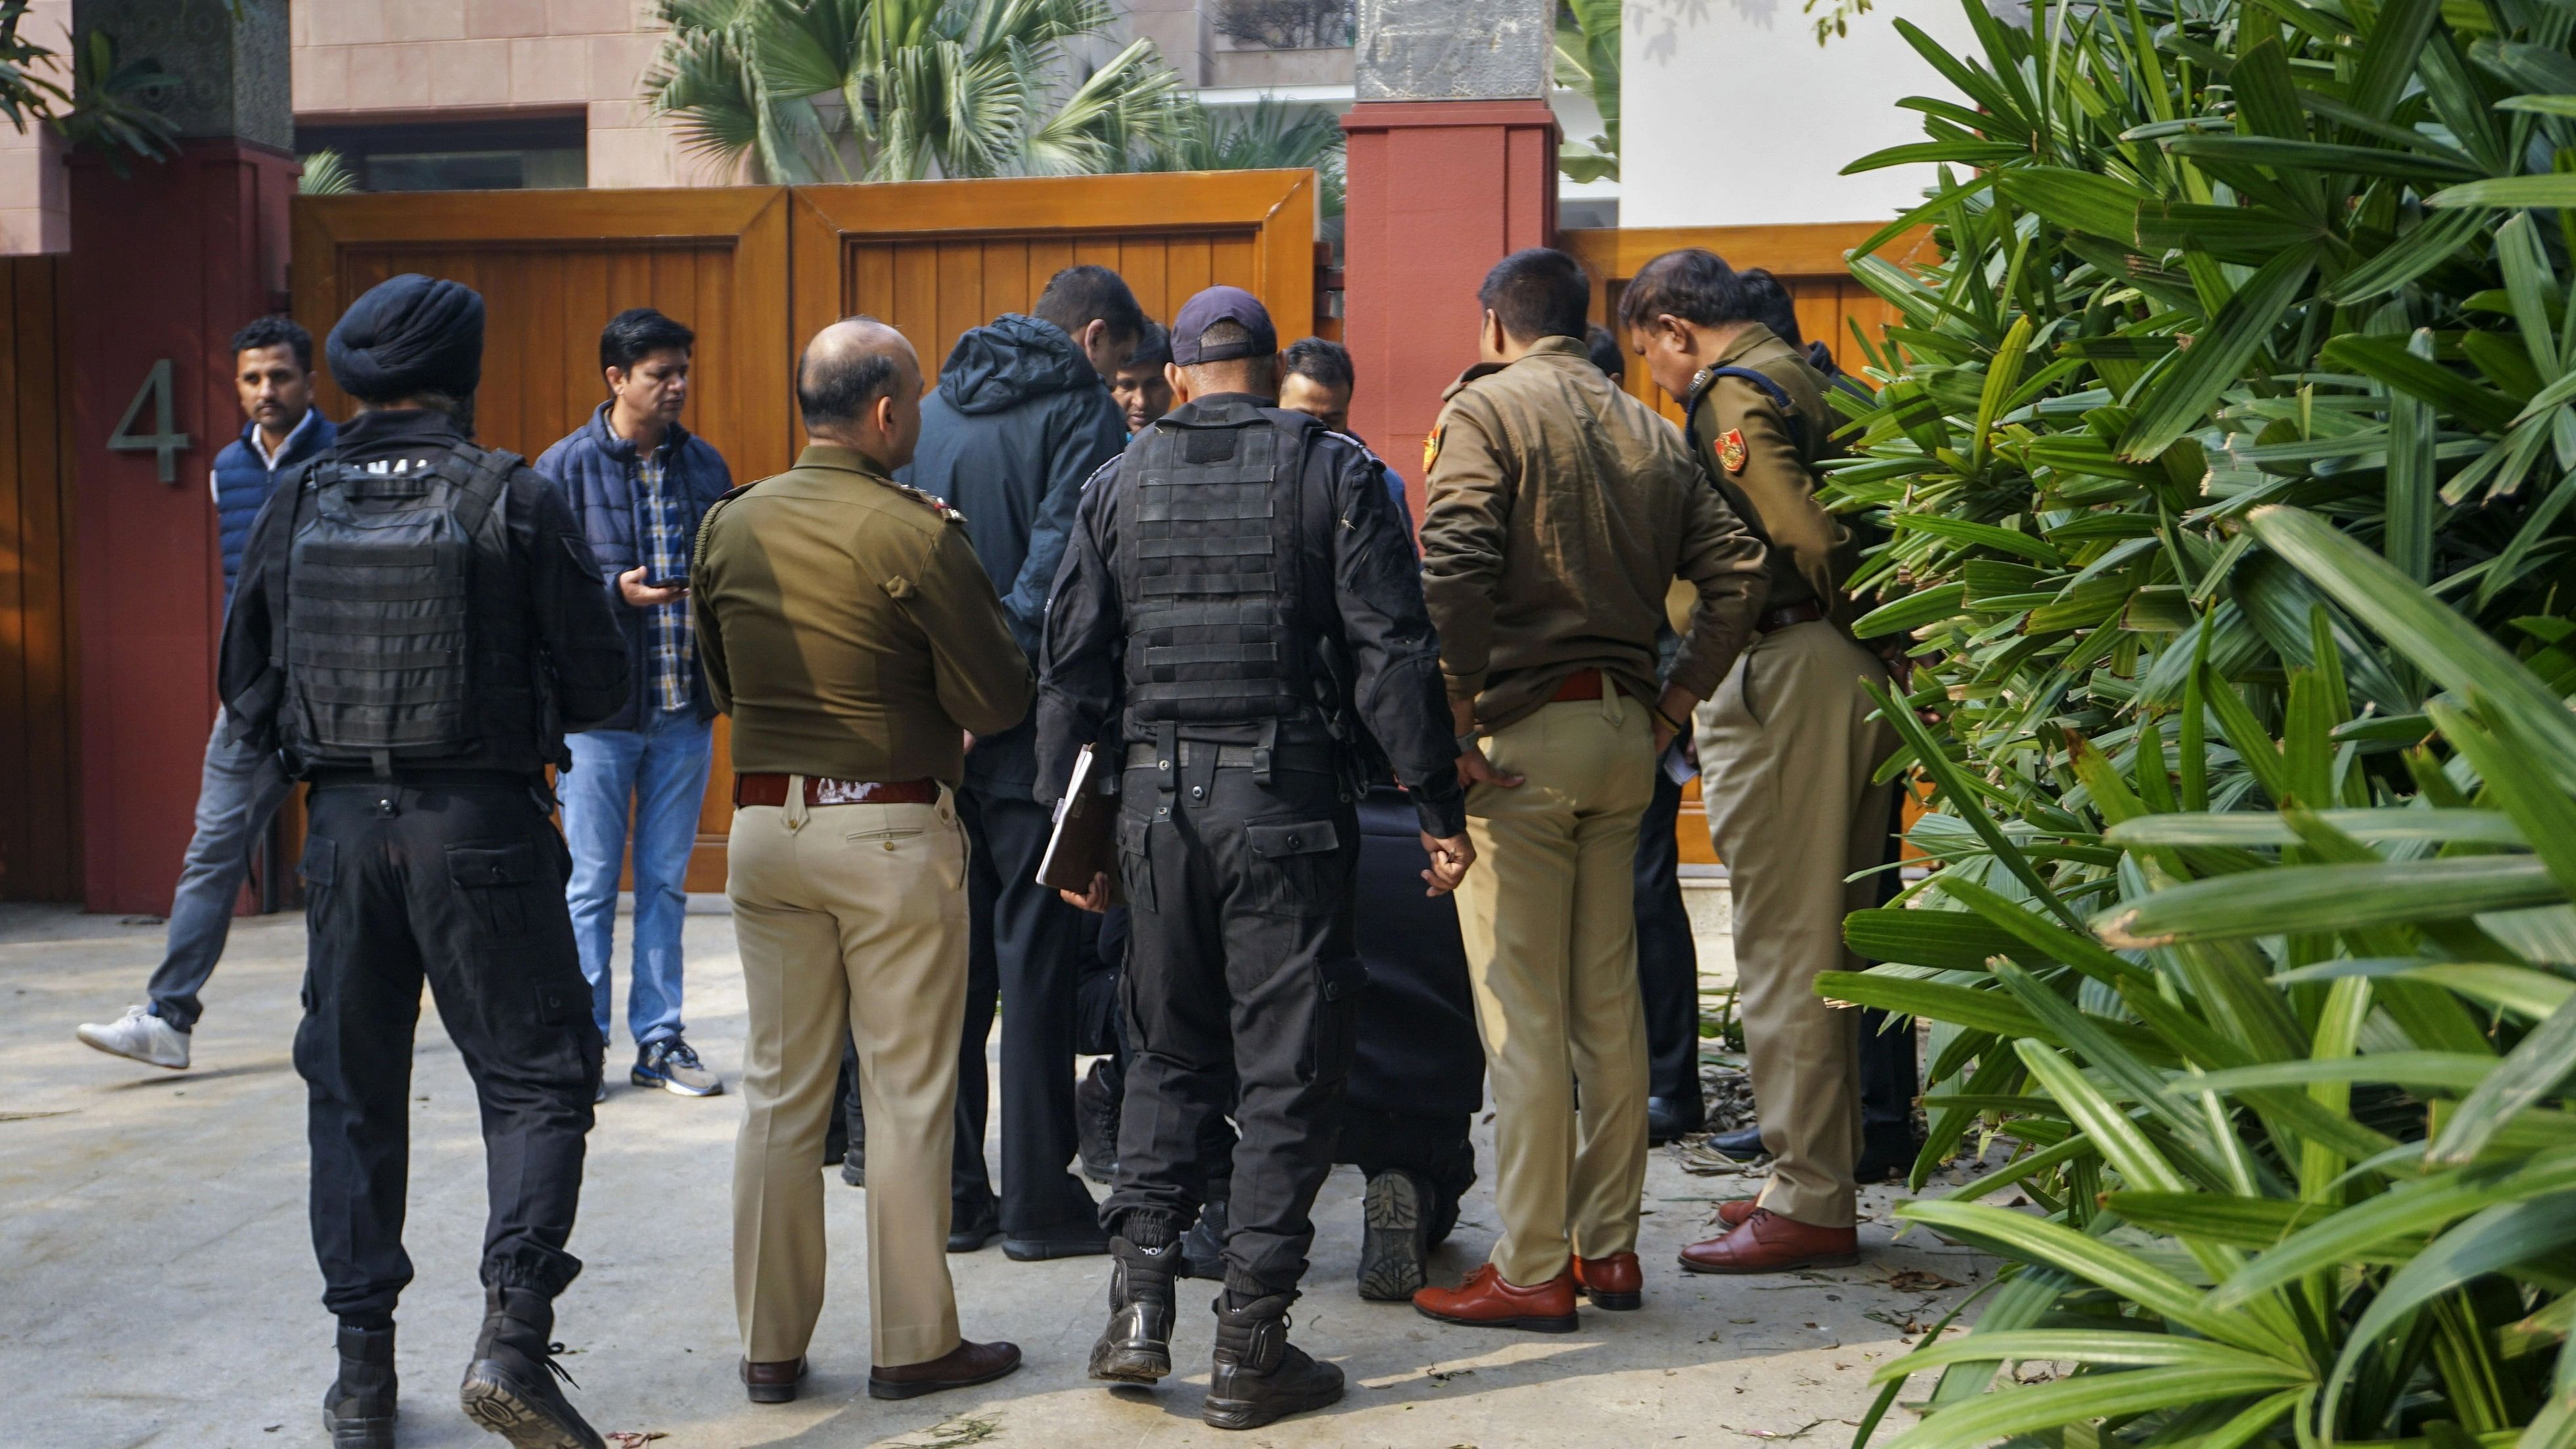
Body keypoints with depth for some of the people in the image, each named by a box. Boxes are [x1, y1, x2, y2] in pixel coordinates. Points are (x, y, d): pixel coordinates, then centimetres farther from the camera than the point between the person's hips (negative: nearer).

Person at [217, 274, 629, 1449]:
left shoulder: (297, 507, 3)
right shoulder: (514, 499, -6)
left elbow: (246, 688, 9)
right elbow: (597, 680, -5)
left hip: (343, 824, 4)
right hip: (482, 823, -3)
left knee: (354, 1090, 14)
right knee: (535, 1077, 5)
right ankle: (513, 1337, -10)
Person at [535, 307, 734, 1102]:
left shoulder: (704, 465, 8)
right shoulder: (564, 469, -3)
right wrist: (617, 591, -19)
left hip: (686, 707, 4)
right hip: (599, 706, -4)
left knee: (666, 881, 11)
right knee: (591, 884, 2)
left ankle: (660, 1038, 19)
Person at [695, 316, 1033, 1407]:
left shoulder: (730, 526, 4)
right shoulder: (913, 531, -15)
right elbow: (999, 700, -12)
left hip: (765, 821, 6)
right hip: (894, 829, -5)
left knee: (779, 1090, 12)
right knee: (908, 1092, 4)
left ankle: (770, 1345, 17)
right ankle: (913, 1343, 10)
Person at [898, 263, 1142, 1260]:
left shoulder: (934, 410, 15)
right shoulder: (1080, 412, -5)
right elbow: (1061, 556, -17)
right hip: (1027, 721, -6)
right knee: (1035, 946, 0)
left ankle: (949, 1194, 15)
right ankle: (1038, 1201, 4)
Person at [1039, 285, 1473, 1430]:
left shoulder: (1120, 484, 8)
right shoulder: (1335, 474, 0)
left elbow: (1072, 666, 8)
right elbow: (1392, 655, -6)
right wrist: (1436, 808, -2)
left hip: (1156, 797, 3)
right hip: (1288, 799, -3)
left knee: (1166, 1055, 17)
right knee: (1289, 1071, 3)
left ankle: (1139, 1300, 8)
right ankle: (1250, 1348, 5)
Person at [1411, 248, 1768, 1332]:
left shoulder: (1487, 410, -4)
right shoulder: (1648, 430, 13)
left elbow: (1453, 571, -18)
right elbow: (1735, 568, 5)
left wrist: (1453, 723, -14)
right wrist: (1676, 700, 10)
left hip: (1524, 729, -6)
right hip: (1625, 733, 6)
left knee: (1524, 1012, -3)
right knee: (1608, 1001, 13)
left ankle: (1532, 1271, 1)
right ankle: (1609, 1247, 19)